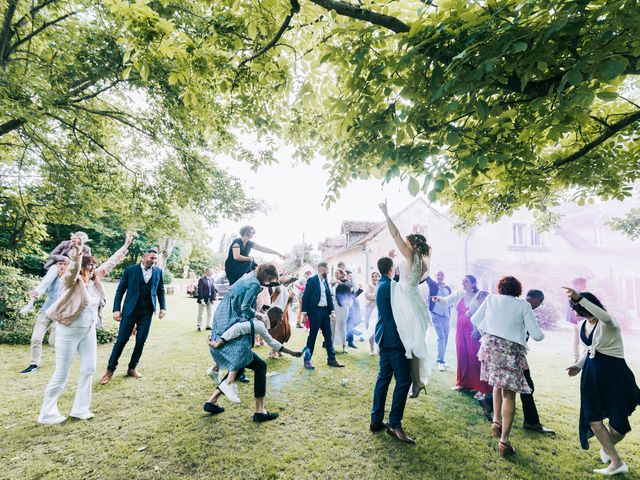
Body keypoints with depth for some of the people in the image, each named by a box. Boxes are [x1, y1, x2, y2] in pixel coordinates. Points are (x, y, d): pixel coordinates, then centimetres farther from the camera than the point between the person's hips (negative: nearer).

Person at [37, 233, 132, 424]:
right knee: (61, 375, 4)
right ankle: (47, 414, 23)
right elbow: (73, 269, -39)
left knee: (88, 369, 11)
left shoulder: (94, 279, 1)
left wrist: (126, 245, 13)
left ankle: (80, 409, 25)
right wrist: (76, 252, -59)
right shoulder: (71, 281, -17)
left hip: (89, 331, 7)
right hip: (69, 332, -7)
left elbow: (110, 263, 10)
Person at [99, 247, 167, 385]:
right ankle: (110, 369, 17)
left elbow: (161, 290, 10)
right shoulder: (130, 270, -4)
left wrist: (163, 307, 1)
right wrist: (116, 309, -6)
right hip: (130, 310, -2)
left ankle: (132, 367, 22)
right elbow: (120, 290, -1)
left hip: (147, 312, 2)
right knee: (121, 339, 2)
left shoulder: (158, 271, 3)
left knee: (141, 341, 5)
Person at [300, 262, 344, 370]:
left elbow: (329, 296, 12)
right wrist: (304, 312, -12)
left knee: (328, 335, 10)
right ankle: (307, 360, 12)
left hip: (325, 311, 7)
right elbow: (305, 297, -10)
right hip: (315, 311, -7)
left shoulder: (326, 281, 11)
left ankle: (331, 359, 19)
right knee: (312, 335, 1)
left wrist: (332, 311, 4)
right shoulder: (312, 280, -9)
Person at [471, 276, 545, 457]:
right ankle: (504, 440, 6)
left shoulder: (491, 299, 7)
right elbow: (536, 335, 1)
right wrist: (541, 335, 24)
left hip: (490, 345, 3)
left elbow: (475, 319, 11)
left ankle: (496, 420, 19)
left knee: (498, 384, 26)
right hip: (511, 350, -2)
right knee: (509, 394, 5)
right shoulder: (524, 305, 1)